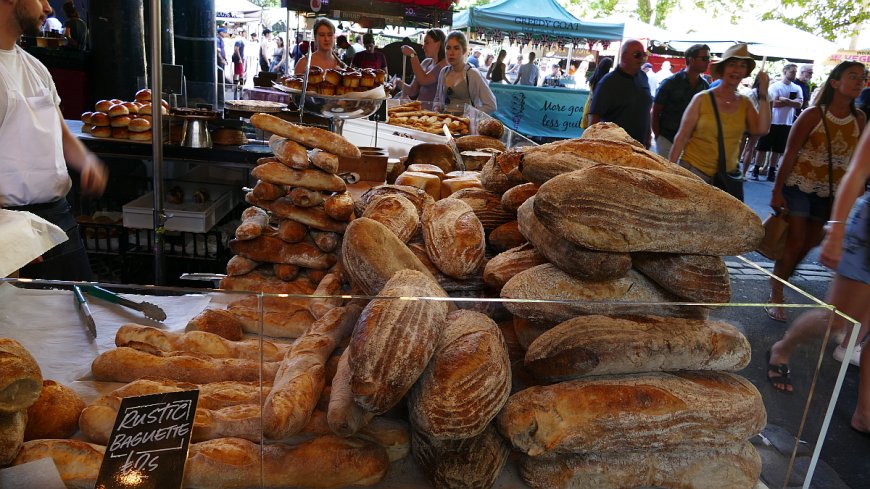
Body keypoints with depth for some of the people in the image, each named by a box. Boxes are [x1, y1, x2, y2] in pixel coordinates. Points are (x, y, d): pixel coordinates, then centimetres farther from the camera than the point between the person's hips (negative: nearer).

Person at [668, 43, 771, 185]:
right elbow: (682, 137, -6)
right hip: (694, 170, -3)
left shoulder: (745, 103, 4)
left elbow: (762, 129, -10)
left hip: (727, 174, 4)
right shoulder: (702, 99, -7)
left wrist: (763, 95, -8)